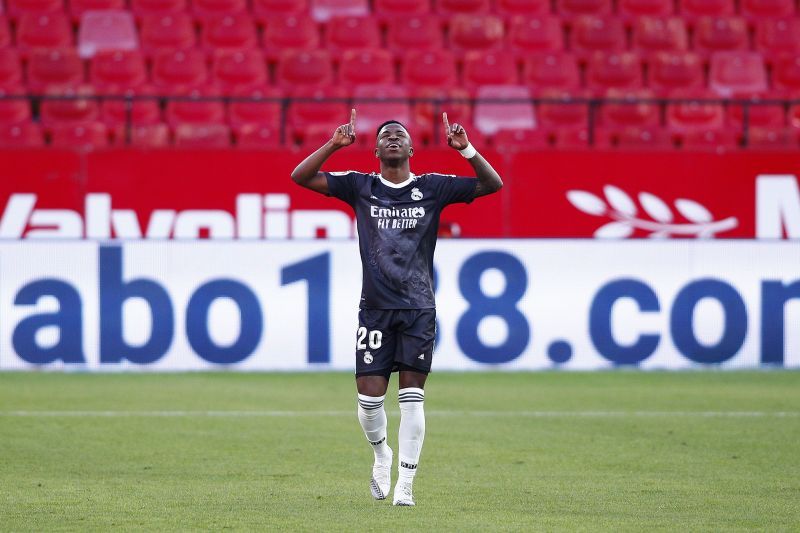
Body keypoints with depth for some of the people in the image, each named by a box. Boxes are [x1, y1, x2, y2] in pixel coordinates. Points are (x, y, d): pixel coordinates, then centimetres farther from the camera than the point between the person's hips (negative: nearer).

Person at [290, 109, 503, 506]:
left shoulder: (432, 187, 6)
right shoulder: (360, 187, 7)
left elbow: (492, 184, 2)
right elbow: (301, 177, 2)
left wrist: (465, 149, -11)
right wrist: (335, 145, -10)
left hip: (418, 309, 0)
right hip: (375, 307, 0)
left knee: (412, 398, -4)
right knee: (369, 397, -3)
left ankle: (404, 483, 2)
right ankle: (381, 454, 27)